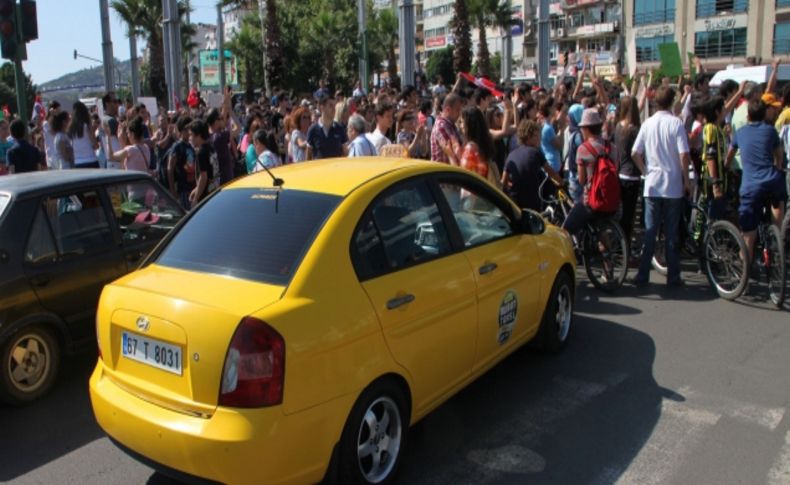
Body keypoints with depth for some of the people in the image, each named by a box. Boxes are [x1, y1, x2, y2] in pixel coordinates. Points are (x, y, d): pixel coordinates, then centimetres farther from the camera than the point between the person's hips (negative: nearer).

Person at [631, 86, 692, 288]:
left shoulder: (648, 123, 2)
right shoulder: (676, 123, -8)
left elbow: (635, 153, 1)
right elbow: (684, 154, -13)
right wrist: (686, 180, -2)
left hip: (652, 185, 3)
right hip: (673, 185, -2)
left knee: (649, 232, 7)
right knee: (671, 233, 5)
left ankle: (643, 275, 8)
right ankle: (673, 277, 11)